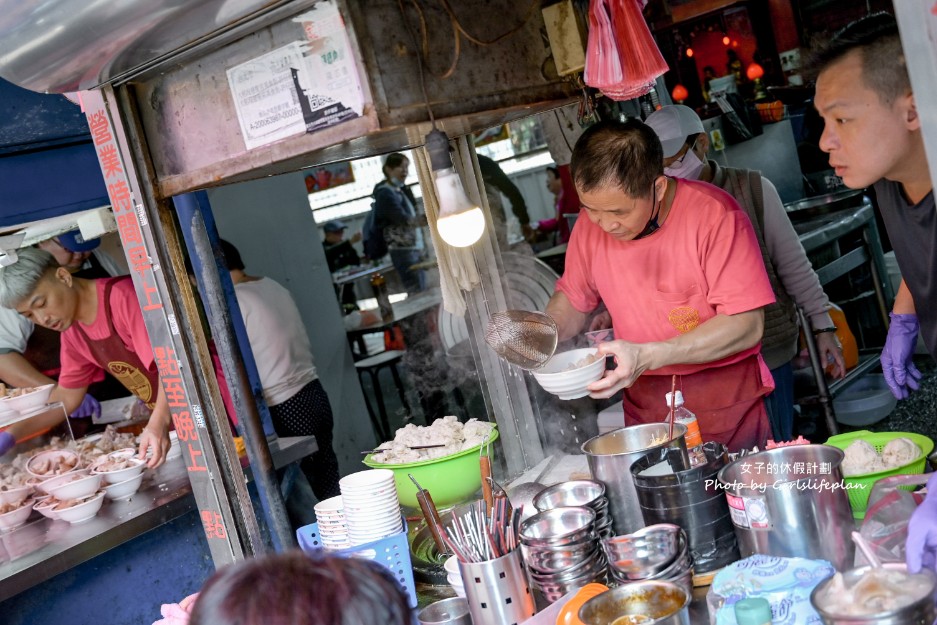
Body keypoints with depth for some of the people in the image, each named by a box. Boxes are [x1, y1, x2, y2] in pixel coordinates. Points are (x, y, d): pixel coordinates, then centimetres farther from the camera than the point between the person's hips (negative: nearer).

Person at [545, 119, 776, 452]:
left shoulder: (714, 213, -17)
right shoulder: (590, 224, -3)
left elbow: (747, 325, -19)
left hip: (724, 393, -3)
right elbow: (572, 299, 12)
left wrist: (648, 356, -27)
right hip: (643, 399, 4)